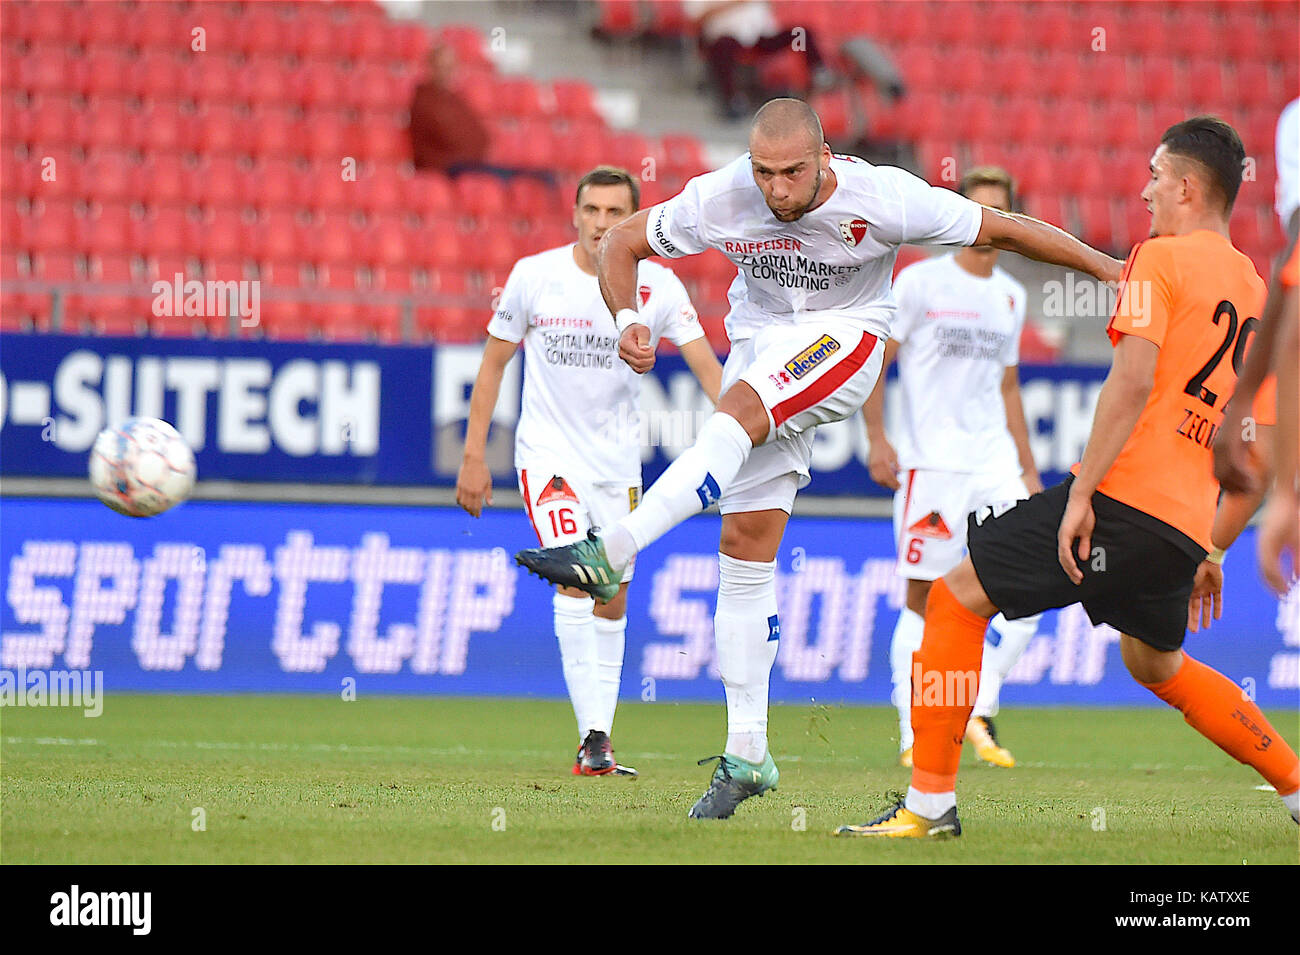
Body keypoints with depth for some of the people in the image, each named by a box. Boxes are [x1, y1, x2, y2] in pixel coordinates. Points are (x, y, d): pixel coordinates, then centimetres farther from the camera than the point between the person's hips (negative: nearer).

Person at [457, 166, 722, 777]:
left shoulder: (657, 286, -7)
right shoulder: (534, 276, -9)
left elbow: (707, 366, -9)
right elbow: (493, 362, 1)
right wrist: (473, 456, -1)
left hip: (618, 461, 3)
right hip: (548, 451, -3)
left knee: (613, 599, 6)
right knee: (575, 575, -21)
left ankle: (599, 737, 17)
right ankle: (593, 738, -25)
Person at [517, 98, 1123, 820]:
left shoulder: (882, 198, -23)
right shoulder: (721, 198, -17)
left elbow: (1004, 231, -12)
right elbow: (620, 244, -3)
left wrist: (1113, 272, -6)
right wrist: (628, 320, -21)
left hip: (843, 338, -3)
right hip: (760, 342, 3)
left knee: (737, 414, -34)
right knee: (746, 546, -2)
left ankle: (609, 553, -40)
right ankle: (747, 754, 4)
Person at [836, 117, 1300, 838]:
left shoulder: (1159, 260, -4)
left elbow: (1133, 382, -18)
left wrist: (1081, 494, -19)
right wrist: (1213, 549, 27)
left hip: (1125, 498, -8)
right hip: (1186, 523, 8)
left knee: (956, 596, -2)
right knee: (1155, 665, 30)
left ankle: (930, 802, -7)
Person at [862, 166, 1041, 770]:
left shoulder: (1010, 296, 15)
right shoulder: (921, 283, -2)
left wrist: (1028, 468, 20)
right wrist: (876, 440, -13)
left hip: (993, 460, 5)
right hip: (930, 463, -5)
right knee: (923, 596, -2)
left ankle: (980, 713, 3)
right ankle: (912, 733, 5)